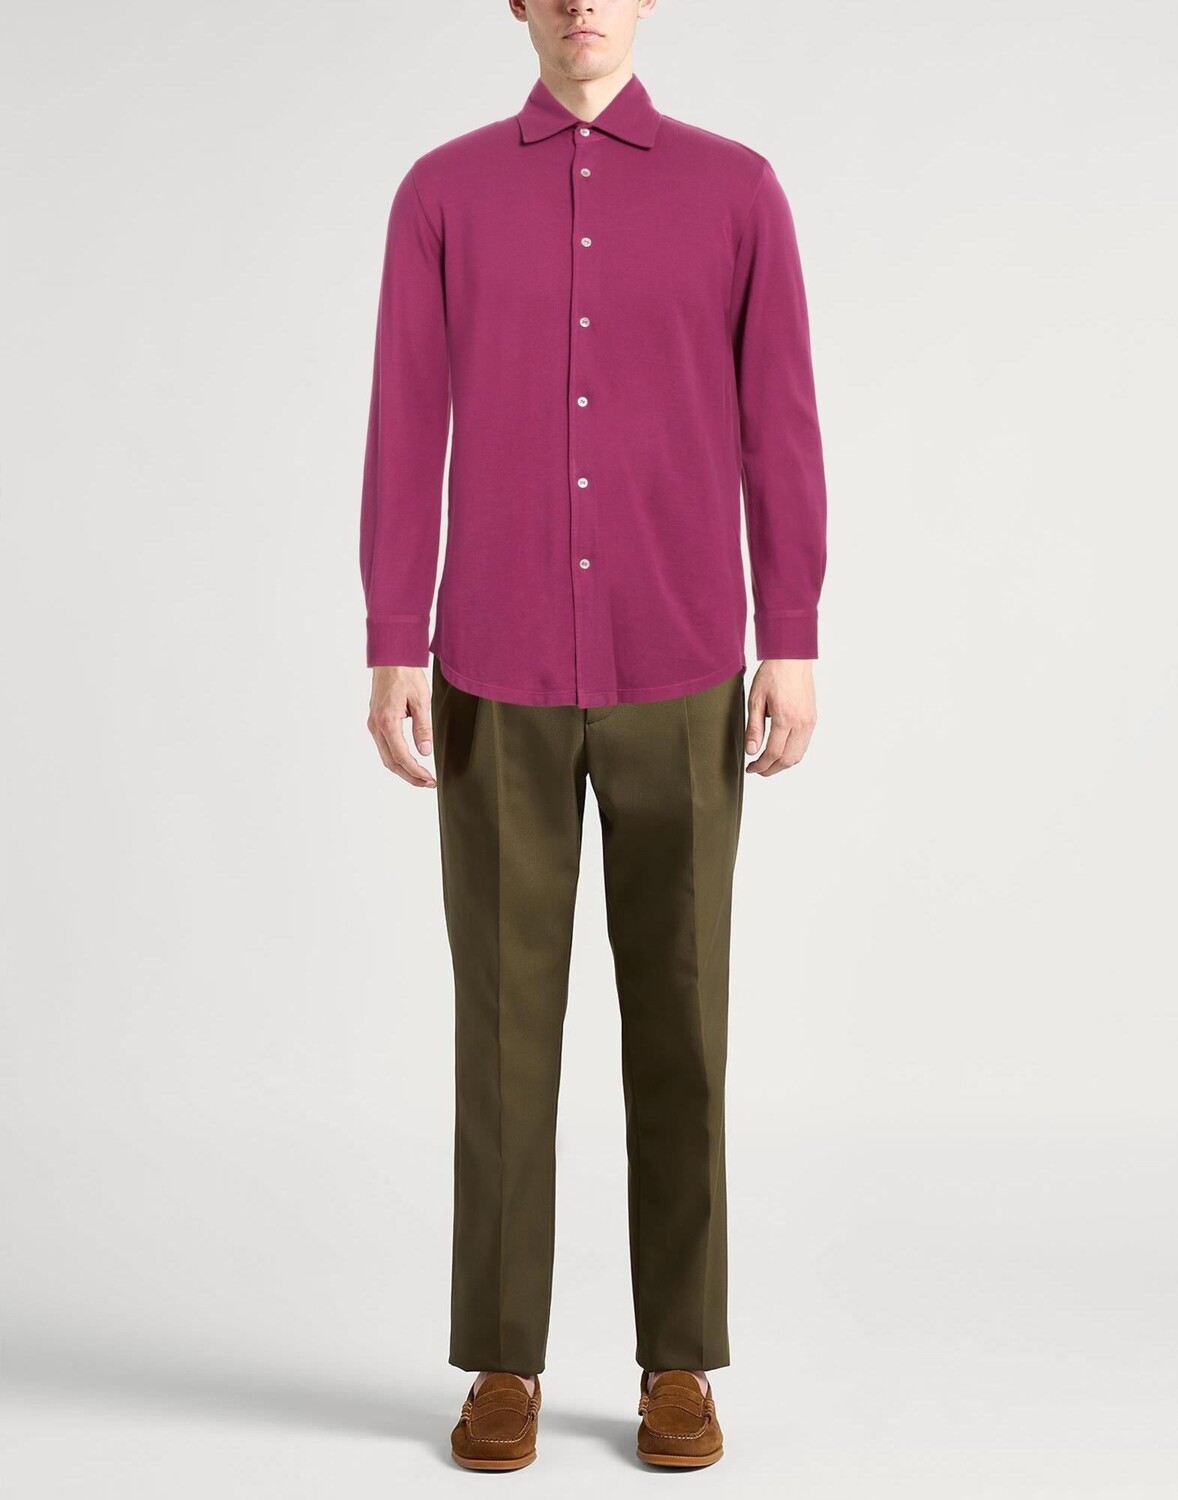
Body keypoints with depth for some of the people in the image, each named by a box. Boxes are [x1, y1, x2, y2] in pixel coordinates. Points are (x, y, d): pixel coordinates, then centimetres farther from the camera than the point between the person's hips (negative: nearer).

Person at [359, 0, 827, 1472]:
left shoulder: (735, 187, 5)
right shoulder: (441, 192, 6)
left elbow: (778, 426, 3)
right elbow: (405, 433, 2)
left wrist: (791, 647, -5)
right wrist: (392, 652, -5)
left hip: (677, 672, 0)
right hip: (497, 675, 0)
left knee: (676, 1009, 3)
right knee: (505, 1008, 2)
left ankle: (679, 1363, 17)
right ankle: (503, 1363, 16)